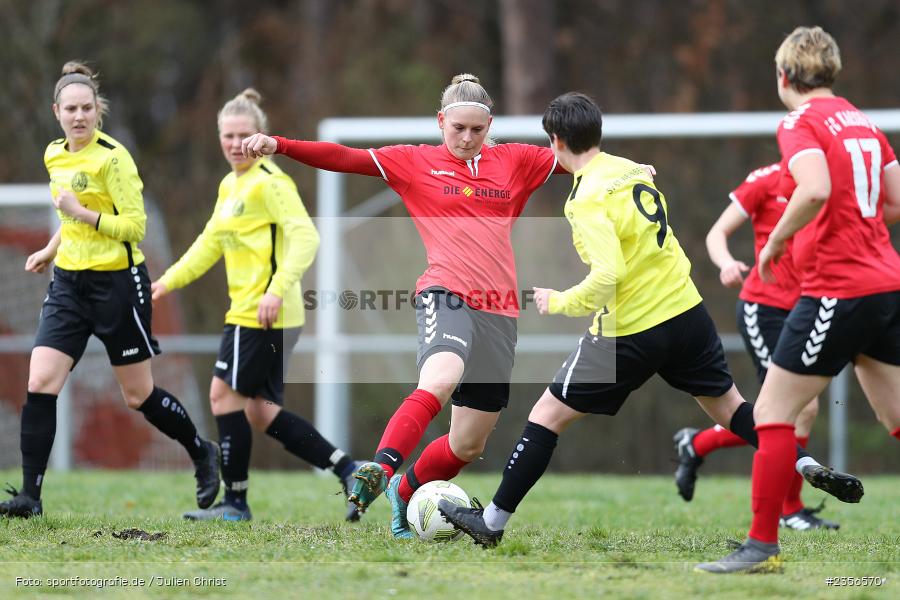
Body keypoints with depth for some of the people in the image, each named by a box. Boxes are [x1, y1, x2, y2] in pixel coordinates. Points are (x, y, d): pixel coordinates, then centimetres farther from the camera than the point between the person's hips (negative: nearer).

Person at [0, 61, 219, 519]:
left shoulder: (112, 157, -15)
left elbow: (135, 225, -18)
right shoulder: (55, 155, 7)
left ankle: (202, 454, 31)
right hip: (69, 282, 6)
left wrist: (82, 214, -26)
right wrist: (51, 249, 22)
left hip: (117, 283, -6)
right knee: (39, 384, -9)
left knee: (138, 395, 6)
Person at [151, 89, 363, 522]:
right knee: (260, 410, 8)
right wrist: (167, 282, 24)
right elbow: (210, 243, 28)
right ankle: (349, 471, 8)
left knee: (225, 393, -4)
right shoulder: (231, 185, 17)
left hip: (265, 314, -10)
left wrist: (277, 289, -30)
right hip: (247, 311, 10)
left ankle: (235, 502, 5)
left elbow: (305, 237, -22)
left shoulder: (269, 183, -12)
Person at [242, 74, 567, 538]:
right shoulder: (414, 163, 7)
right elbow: (346, 159, -1)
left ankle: (403, 493, 31)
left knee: (469, 445, 5)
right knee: (441, 378, -37)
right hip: (445, 295, -4)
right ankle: (380, 469, -46)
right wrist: (279, 145, -12)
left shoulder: (515, 162, 15)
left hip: (499, 311, 4)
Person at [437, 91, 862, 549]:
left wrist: (558, 302, -12)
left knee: (547, 416, 3)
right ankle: (809, 468, 16)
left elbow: (607, 276, -25)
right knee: (727, 405, 24)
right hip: (687, 312, 7)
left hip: (630, 333, -7)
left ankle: (492, 522, 7)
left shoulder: (588, 198, -18)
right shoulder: (634, 170, 5)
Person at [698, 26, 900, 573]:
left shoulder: (801, 123, -7)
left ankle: (763, 545, -2)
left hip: (837, 289, -8)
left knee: (772, 413, -1)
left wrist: (776, 241, -12)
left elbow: (816, 189, -25)